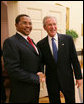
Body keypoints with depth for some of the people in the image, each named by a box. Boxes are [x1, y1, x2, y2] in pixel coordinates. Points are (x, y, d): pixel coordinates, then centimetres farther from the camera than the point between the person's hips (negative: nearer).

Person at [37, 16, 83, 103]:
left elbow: (74, 59, -2)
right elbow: (41, 62, 4)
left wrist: (78, 76, -1)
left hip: (67, 78, 0)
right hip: (51, 80, 1)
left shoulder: (68, 39, -5)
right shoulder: (41, 44, -4)